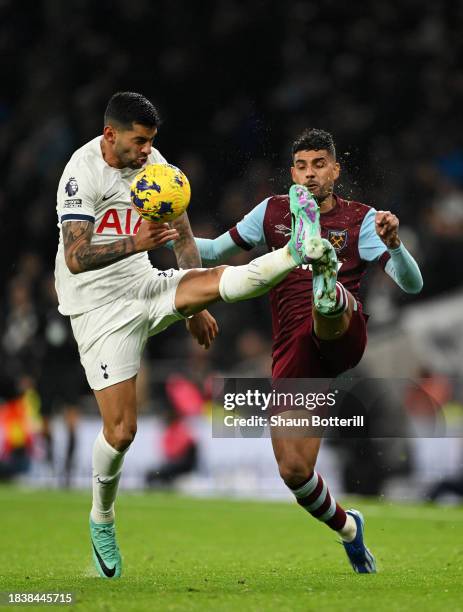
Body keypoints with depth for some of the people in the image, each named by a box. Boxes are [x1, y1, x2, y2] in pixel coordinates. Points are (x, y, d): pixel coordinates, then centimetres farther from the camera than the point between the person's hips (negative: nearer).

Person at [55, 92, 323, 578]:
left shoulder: (152, 162, 3)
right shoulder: (83, 174, -18)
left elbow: (182, 236, 14)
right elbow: (75, 259, -25)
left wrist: (193, 306, 16)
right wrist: (135, 243, -40)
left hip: (145, 289, 6)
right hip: (99, 307, -6)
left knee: (218, 279, -25)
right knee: (121, 431, -6)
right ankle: (101, 520, 14)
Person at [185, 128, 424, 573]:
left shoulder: (360, 219, 6)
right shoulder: (271, 212, 15)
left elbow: (411, 285, -2)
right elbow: (216, 252, 26)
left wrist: (394, 244, -22)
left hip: (343, 336, -3)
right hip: (294, 352, 3)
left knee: (328, 311, -39)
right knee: (294, 471, -4)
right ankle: (348, 529, 22)